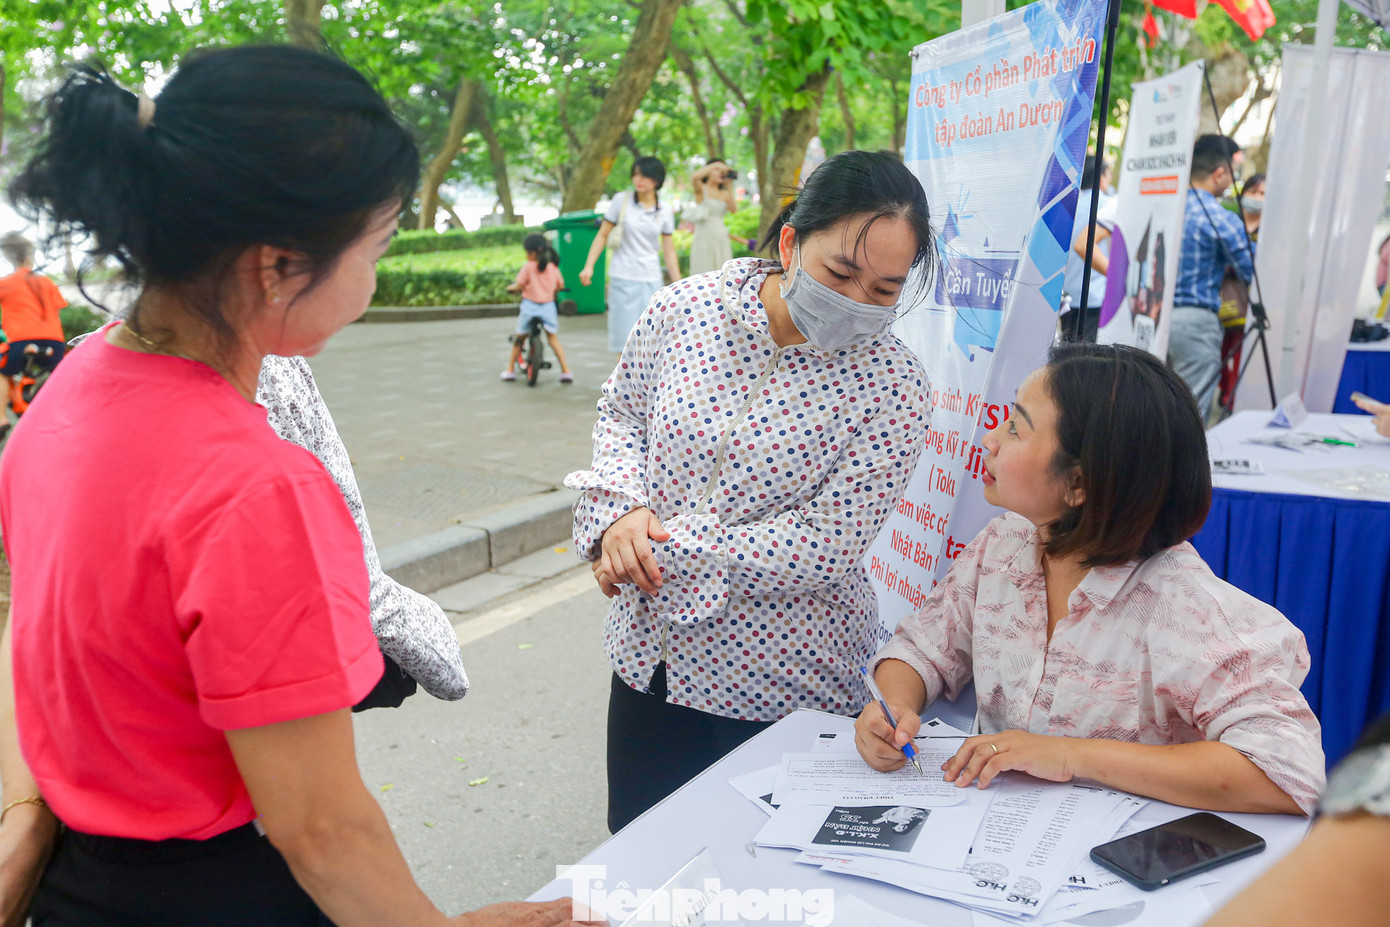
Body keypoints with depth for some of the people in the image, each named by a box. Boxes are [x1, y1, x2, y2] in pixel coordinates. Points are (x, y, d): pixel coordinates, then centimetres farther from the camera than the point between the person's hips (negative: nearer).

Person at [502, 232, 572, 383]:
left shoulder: (528, 267, -8)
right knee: (553, 339, 7)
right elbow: (560, 285, 11)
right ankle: (566, 371, -3)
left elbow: (519, 286, -10)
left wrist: (511, 288, 12)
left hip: (530, 305, -3)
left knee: (519, 338, 12)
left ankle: (510, 370, 20)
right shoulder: (553, 267, 4)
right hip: (548, 306, 3)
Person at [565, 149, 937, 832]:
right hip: (649, 649, 4)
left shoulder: (894, 389, -18)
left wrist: (664, 549, -20)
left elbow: (826, 546, -21)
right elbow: (620, 411, 7)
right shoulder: (686, 308, -9)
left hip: (777, 683, -3)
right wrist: (620, 509, -12)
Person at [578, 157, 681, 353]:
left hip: (652, 280, 2)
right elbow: (603, 235, 4)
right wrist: (589, 266, -6)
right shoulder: (621, 200, 0)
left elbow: (669, 252, 9)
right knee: (626, 343, -1)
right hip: (623, 278, -2)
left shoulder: (665, 212, 5)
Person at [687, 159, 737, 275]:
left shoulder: (724, 193, 14)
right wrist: (716, 165, -13)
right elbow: (694, 178, -19)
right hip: (704, 238, -4)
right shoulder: (701, 189, 3)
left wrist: (729, 187, -3)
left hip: (721, 239, 4)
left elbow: (733, 210, -2)